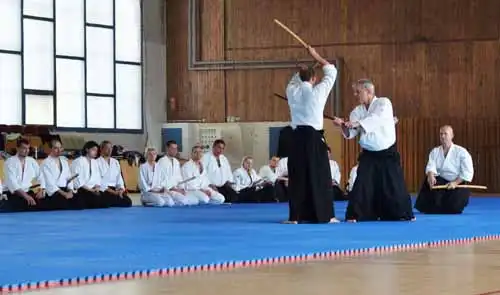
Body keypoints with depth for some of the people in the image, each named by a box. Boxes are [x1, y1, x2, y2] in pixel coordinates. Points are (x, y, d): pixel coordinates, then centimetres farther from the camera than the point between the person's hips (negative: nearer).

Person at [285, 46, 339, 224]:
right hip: (314, 137, -3)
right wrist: (316, 56, 18)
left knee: (297, 177, 4)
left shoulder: (292, 91, 4)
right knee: (320, 176, 2)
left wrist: (303, 70, 29)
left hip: (298, 137, 3)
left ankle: (295, 216, 4)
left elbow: (295, 80, 31)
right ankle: (325, 215, 3)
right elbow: (331, 72, 11)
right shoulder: (318, 91, -5)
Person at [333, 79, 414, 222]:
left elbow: (377, 118, -29)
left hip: (387, 153, -3)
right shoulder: (357, 111, 3)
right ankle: (355, 214, -2)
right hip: (369, 155, 3)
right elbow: (350, 134, -3)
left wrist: (357, 123, -39)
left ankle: (404, 214, 18)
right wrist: (343, 125, -25)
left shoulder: (384, 103, -10)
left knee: (395, 185, 3)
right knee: (361, 185, -8)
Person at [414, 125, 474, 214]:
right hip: (441, 182, 2)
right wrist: (431, 176, -35)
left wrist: (455, 183, -23)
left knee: (454, 207, -28)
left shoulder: (461, 152, -5)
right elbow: (431, 167, -10)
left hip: (457, 184, -2)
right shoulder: (435, 152, 6)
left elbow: (467, 173, -10)